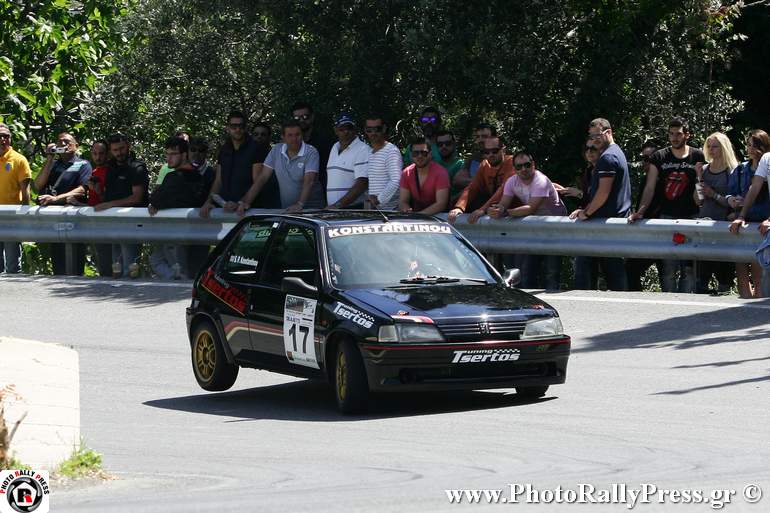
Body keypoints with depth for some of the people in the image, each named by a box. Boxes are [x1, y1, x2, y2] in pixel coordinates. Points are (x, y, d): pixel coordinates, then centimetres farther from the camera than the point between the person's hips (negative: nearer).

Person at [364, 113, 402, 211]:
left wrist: (379, 199, -17)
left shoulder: (391, 151, -10)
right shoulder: (369, 153, 19)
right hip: (374, 208, 8)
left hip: (389, 208, -8)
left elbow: (396, 181, -20)